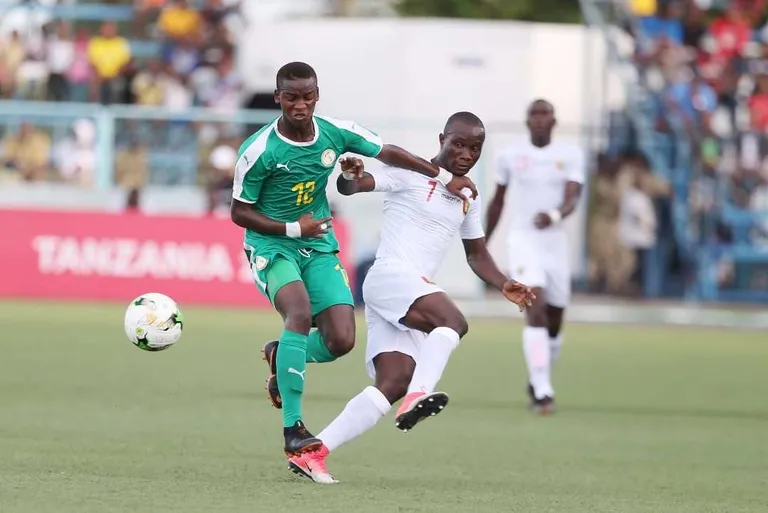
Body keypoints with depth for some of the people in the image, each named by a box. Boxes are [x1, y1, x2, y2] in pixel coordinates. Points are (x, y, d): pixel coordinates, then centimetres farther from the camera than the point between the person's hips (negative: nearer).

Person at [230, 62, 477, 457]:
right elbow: (239, 213, -9)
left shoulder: (336, 133, -6)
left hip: (319, 247, 5)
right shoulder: (258, 150, -17)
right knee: (300, 312, -33)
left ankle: (281, 357, 25)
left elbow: (387, 153, 10)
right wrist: (291, 228, -19)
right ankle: (292, 429, -28)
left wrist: (444, 177, 12)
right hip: (271, 247, -5)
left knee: (341, 341, -10)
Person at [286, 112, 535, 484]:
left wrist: (504, 286, 13)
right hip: (390, 275, -8)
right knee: (452, 320, -32)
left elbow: (476, 253, 30)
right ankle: (419, 396, -49)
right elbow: (350, 186, -10)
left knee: (395, 382, -5)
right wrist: (350, 177, -34)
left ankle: (312, 453, -4)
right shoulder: (410, 173, -2)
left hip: (414, 294, 8)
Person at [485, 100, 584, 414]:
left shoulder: (570, 156, 2)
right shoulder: (510, 156, 4)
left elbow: (572, 199, -10)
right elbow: (497, 202, 16)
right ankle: (542, 391, -25)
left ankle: (536, 384, 35)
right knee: (536, 309, -21)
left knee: (554, 322, 10)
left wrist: (554, 215, -32)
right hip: (523, 240, -2)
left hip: (555, 242, 2)